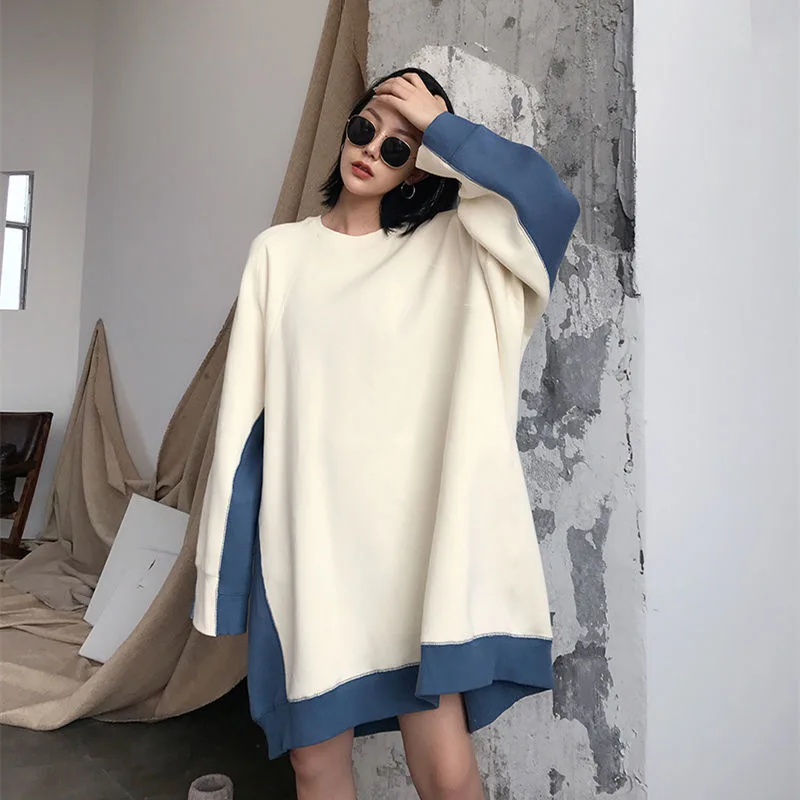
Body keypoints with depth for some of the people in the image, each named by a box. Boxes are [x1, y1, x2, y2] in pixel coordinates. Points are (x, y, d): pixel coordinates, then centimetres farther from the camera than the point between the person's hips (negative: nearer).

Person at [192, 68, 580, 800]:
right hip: (306, 541, 2)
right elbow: (247, 411, 5)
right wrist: (227, 561, 3)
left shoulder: (447, 247, 6)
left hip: (415, 538, -1)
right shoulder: (280, 251, 9)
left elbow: (553, 203, -11)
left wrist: (440, 124, -3)